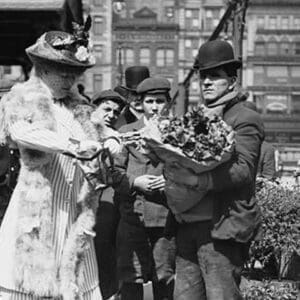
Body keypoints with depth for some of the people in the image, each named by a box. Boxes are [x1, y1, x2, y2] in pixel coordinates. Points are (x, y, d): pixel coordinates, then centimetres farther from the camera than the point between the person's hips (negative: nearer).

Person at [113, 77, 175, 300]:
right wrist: (134, 182, -10)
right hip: (133, 217, 0)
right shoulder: (126, 132, 10)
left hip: (167, 217, 0)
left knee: (165, 280, 5)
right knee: (130, 280, -1)